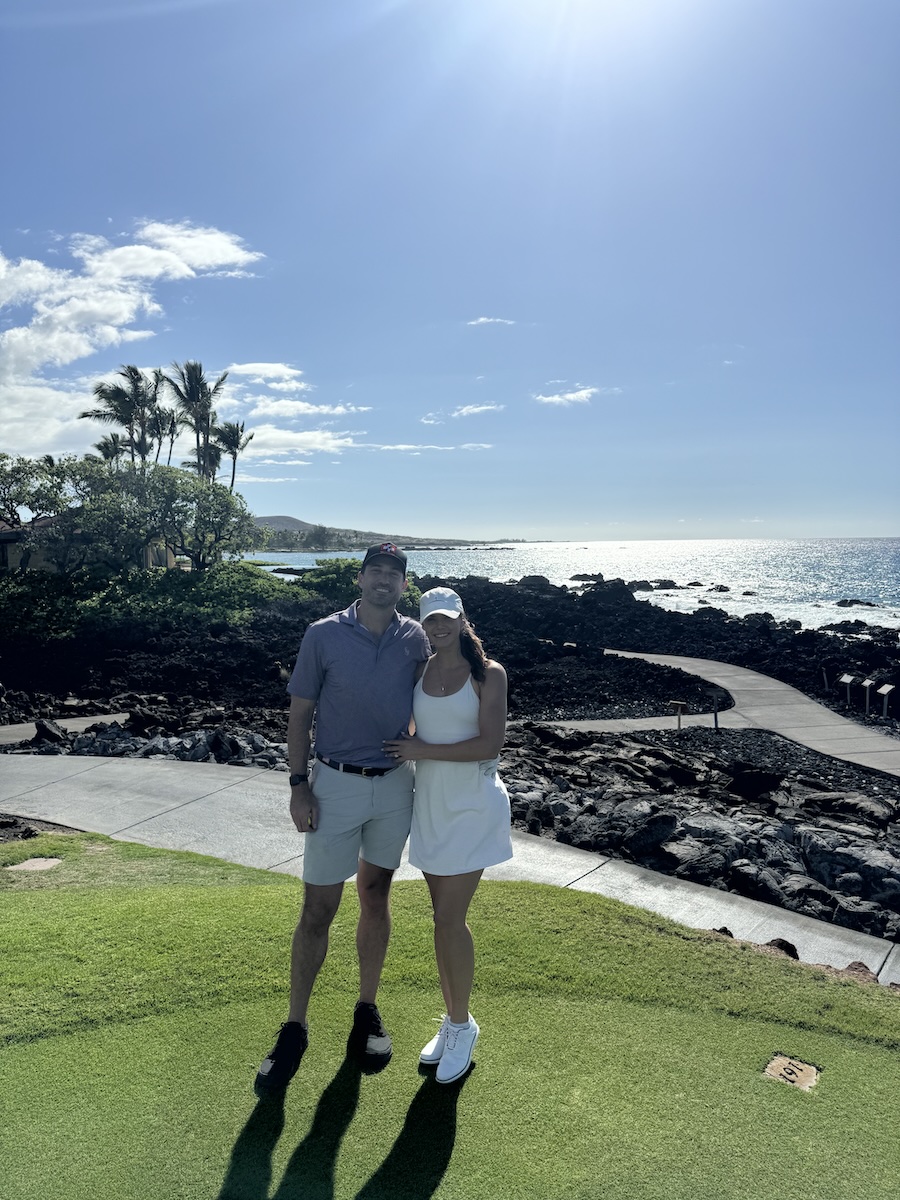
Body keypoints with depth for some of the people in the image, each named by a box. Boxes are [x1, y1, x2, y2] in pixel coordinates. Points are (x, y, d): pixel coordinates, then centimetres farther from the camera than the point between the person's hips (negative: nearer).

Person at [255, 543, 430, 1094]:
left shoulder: (416, 638, -2)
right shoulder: (324, 635, -8)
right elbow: (300, 713, -4)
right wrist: (299, 784, -8)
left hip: (396, 784, 2)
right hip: (335, 785, -2)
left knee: (376, 897, 15)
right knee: (318, 909, 3)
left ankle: (368, 1012, 32)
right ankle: (295, 1028, 20)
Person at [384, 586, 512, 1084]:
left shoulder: (488, 674, -8)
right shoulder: (419, 672, 6)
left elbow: (490, 745, -16)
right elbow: (401, 728, 18)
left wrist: (422, 750, -15)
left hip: (471, 805, -5)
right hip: (430, 803, 5)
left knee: (450, 920, -4)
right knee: (442, 917, 12)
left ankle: (462, 1024, 17)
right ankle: (452, 1018, 28)